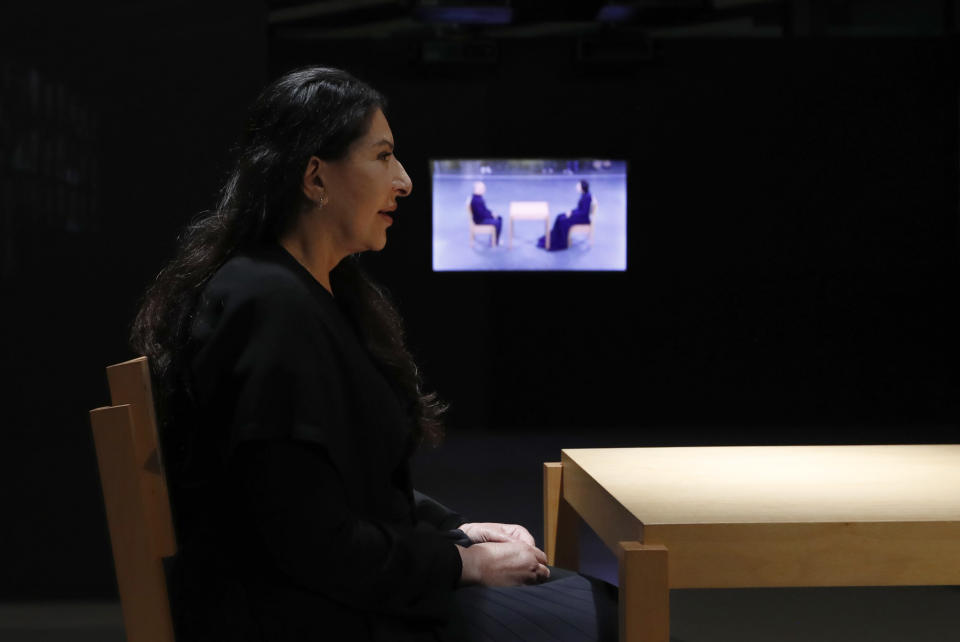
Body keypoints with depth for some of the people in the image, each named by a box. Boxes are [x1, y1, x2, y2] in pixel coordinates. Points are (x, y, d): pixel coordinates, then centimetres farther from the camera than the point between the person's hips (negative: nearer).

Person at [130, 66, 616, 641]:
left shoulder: (322, 294, 11)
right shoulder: (273, 310, -21)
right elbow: (314, 543, -22)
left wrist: (457, 529, 5)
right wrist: (465, 560, -12)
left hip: (341, 588, 10)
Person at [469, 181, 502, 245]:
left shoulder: (477, 197, 2)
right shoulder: (476, 200, -31)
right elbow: (481, 214, -28)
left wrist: (491, 213, 4)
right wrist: (491, 215, -15)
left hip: (482, 216, 10)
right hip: (480, 220, -10)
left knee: (500, 218, 10)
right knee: (498, 222, -15)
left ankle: (495, 238, 17)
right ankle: (495, 241, 1)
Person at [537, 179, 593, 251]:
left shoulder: (587, 197, -24)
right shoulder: (584, 195, 6)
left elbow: (584, 212, -25)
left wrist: (572, 214, -19)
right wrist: (571, 211, 4)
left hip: (583, 218, -10)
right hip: (579, 214, 10)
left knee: (564, 221, -20)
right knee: (559, 217, 0)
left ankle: (561, 243, -9)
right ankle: (552, 239, 1)